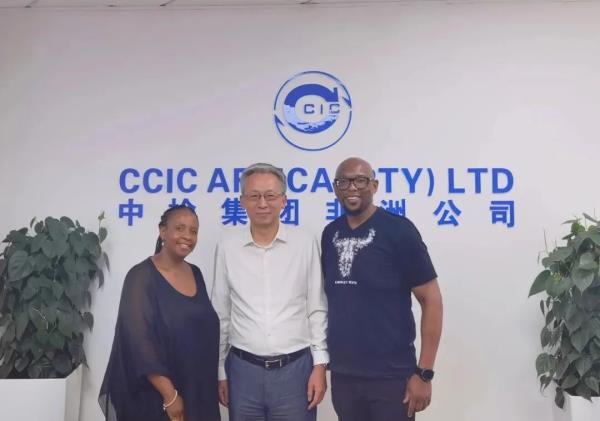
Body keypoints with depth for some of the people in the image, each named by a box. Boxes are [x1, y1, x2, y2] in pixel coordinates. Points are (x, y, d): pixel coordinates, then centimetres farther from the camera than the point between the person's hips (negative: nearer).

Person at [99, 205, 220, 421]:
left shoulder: (195, 274, 7)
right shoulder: (141, 276, -12)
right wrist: (169, 394, -19)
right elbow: (139, 341, -18)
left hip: (197, 392, 6)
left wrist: (211, 384, 11)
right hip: (156, 397, -6)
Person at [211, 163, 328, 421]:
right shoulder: (227, 246, -1)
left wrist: (320, 364, -1)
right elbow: (220, 314, 6)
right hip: (243, 370, 1)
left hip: (295, 368, -1)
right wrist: (220, 371, 8)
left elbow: (317, 310, 2)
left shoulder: (306, 245, -4)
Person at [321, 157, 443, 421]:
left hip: (391, 376, -4)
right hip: (342, 375, 5)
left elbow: (431, 299, -10)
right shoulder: (330, 234, 4)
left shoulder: (398, 230, -10)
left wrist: (424, 373, -13)